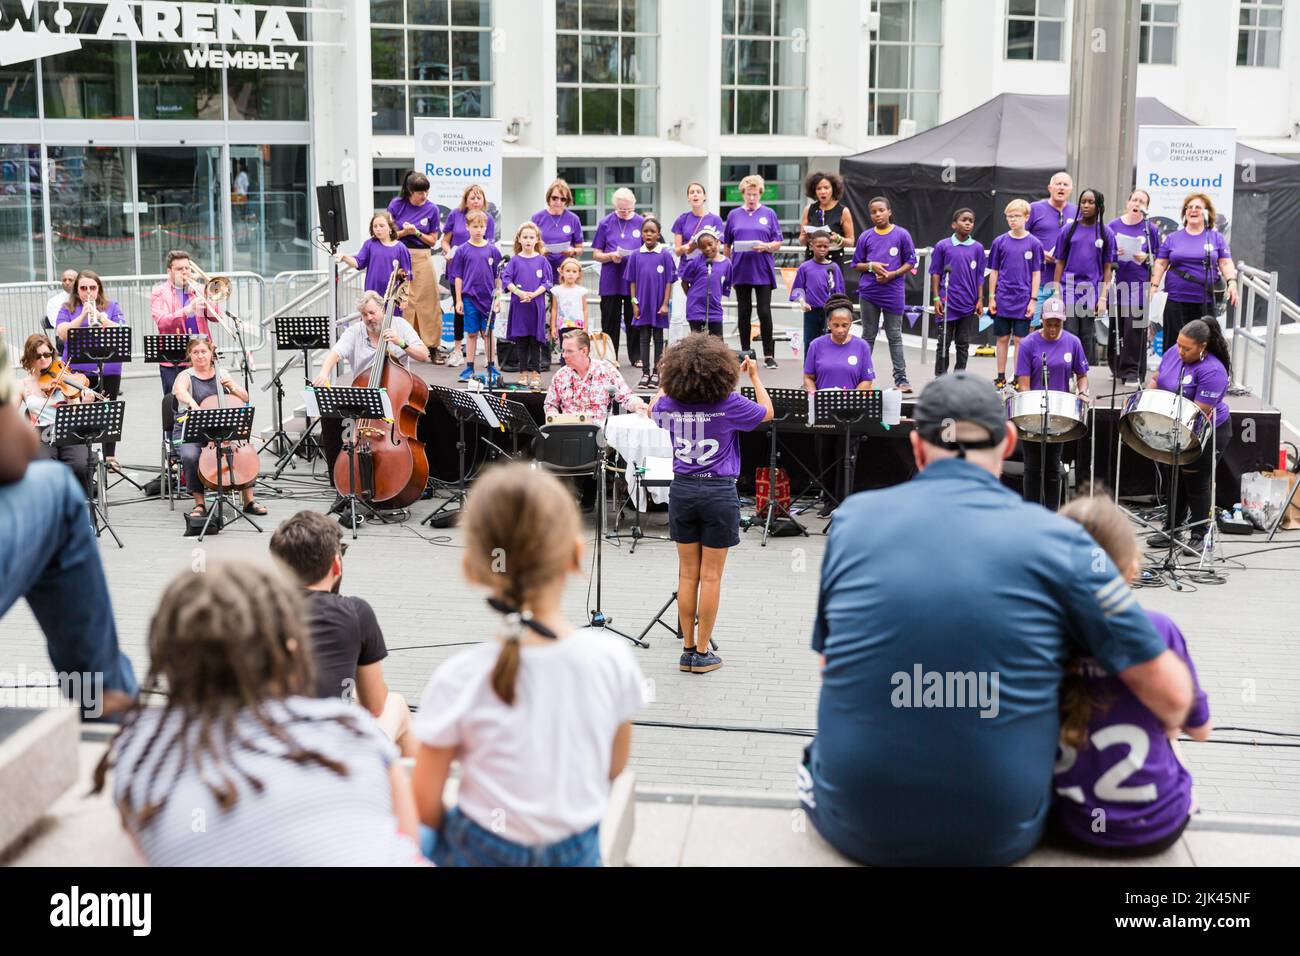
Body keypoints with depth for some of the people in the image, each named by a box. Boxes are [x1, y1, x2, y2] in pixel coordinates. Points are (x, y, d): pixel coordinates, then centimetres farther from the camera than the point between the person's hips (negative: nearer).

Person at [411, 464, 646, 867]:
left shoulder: (458, 679, -21)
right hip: (578, 854, 2)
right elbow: (614, 767, -1)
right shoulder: (613, 659, -16)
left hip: (482, 852, -2)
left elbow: (424, 804, -11)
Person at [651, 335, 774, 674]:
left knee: (687, 574, 11)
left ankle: (687, 649, 16)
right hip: (718, 492, -3)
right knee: (711, 576, 4)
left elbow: (652, 411, 21)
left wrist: (667, 382, 25)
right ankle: (702, 653, 9)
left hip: (682, 490, 3)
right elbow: (767, 412, 6)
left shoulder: (668, 404, -5)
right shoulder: (729, 403, -14)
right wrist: (755, 376, 16)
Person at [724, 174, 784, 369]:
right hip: (741, 270, 2)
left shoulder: (769, 214, 6)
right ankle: (745, 353, 13)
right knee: (744, 313, 6)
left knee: (764, 312, -4)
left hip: (762, 271, -2)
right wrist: (727, 268, 5)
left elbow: (778, 244, 3)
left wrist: (765, 246, -17)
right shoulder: (734, 215, 9)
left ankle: (769, 355, 2)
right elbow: (726, 245, 12)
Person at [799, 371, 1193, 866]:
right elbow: (1169, 693, -3)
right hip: (997, 836, -1)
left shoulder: (851, 517, -3)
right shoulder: (1056, 539, -8)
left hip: (856, 824, 1)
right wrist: (1167, 724, 20)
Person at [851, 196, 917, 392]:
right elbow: (856, 264, 9)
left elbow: (910, 262, 1)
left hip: (894, 293, -2)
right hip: (869, 293, 2)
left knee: (895, 336, 3)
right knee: (868, 335, 11)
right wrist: (871, 266, -11)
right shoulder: (865, 237, 4)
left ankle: (900, 378, 5)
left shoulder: (902, 235, -2)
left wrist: (892, 274, -13)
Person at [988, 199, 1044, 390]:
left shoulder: (1033, 244, -1)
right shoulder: (1000, 242, 3)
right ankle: (1001, 377, 15)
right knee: (1002, 339, 7)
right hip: (1003, 300, 1)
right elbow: (994, 272, 7)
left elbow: (1036, 274, 1)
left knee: (1020, 340, 3)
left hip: (1023, 301, -1)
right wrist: (991, 297, 2)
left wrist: (1033, 300, -4)